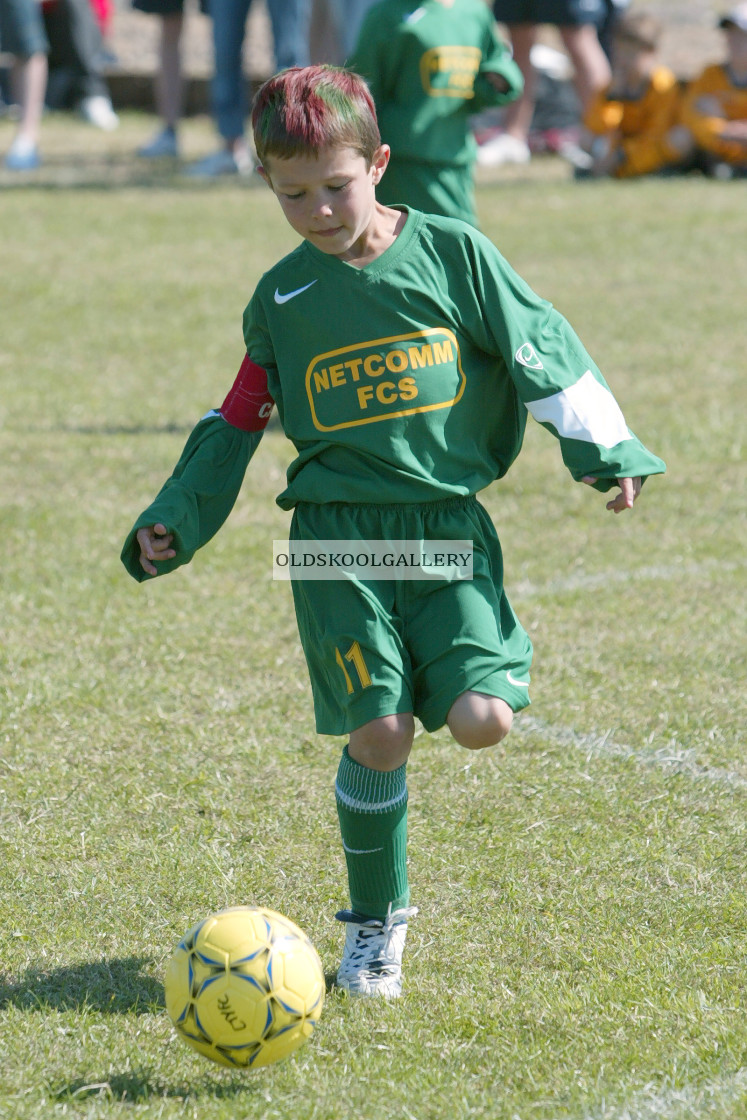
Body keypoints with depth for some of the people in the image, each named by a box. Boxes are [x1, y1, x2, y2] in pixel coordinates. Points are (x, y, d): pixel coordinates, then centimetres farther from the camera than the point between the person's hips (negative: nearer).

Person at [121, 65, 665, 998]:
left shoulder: (451, 253, 2)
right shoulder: (281, 299, 7)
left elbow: (541, 352, 4)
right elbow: (235, 424, 16)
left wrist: (605, 453, -2)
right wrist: (174, 523, 9)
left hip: (449, 526, 0)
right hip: (336, 536, 1)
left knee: (482, 719, -14)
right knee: (377, 734, -8)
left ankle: (448, 679, 24)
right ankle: (376, 922, 11)